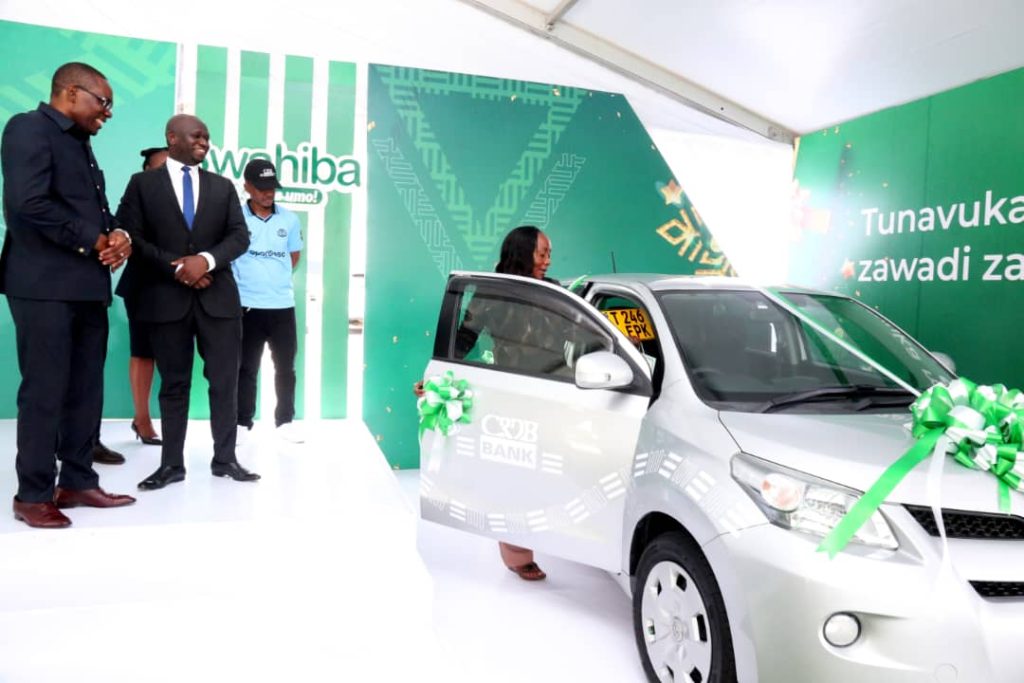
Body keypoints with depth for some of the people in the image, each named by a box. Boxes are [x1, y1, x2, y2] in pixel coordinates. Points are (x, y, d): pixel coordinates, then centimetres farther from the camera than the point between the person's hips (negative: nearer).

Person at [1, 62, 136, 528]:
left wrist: (117, 236, 0)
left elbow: (98, 209, 22)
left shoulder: (81, 144, 22)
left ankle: (77, 482, 20)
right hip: (45, 285, -8)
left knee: (86, 390, 10)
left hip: (88, 285, 9)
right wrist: (93, 241, -11)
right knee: (44, 392, -4)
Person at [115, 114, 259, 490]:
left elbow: (240, 236, 3)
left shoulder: (223, 186, 13)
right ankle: (172, 463, 15)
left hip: (218, 297, 2)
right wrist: (176, 267, -12)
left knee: (225, 382, 2)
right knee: (173, 385, 5)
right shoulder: (143, 183, 6)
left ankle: (224, 459, 13)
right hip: (167, 298, -2)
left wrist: (206, 259, -13)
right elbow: (131, 237, -3)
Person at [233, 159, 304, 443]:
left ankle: (285, 421, 21)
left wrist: (276, 278, 10)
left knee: (285, 367, 9)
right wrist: (248, 279, 2)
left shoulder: (289, 219, 4)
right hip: (247, 306, -2)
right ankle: (242, 422, 17)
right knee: (246, 368, 7)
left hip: (283, 305, 3)